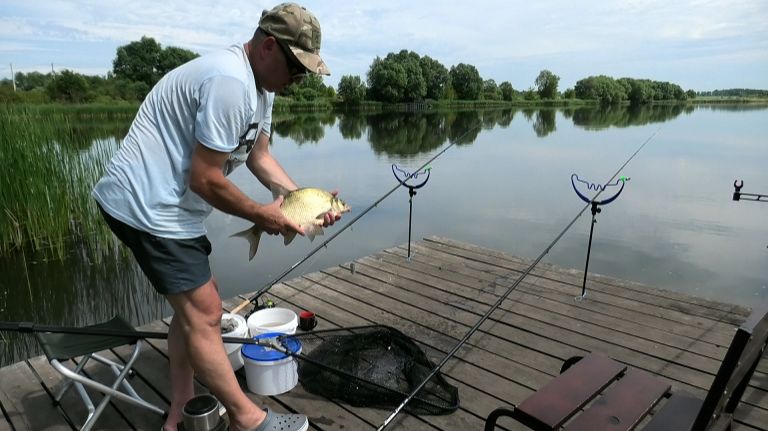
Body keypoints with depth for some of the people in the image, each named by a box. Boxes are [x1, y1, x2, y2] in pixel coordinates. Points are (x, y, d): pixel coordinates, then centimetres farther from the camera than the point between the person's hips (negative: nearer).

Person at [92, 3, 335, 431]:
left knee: (195, 305, 16)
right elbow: (205, 179, -23)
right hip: (147, 205, -11)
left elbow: (260, 156, 11)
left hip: (171, 204, 11)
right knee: (204, 314, -4)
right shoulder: (229, 83, -25)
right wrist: (260, 214, -10)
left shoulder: (261, 84, 8)